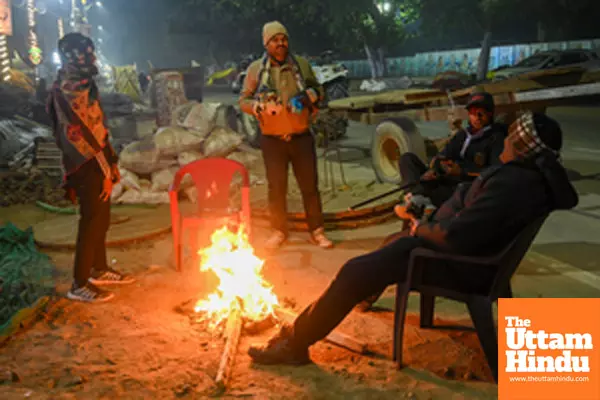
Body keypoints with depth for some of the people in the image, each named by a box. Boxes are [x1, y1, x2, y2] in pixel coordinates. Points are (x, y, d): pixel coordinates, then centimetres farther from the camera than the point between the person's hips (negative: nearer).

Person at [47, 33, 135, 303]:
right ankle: (79, 284, 5)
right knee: (91, 223, -4)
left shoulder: (80, 85, 14)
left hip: (97, 164, 10)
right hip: (89, 168, -10)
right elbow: (82, 136, -22)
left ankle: (99, 270, 31)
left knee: (101, 220, 17)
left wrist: (109, 166, 17)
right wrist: (105, 171, -20)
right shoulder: (69, 91, -18)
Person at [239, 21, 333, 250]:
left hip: (301, 137, 1)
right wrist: (259, 106, -19)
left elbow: (319, 91, 11)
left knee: (310, 185, 5)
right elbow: (243, 101, 2)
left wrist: (309, 95, -12)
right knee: (276, 187, 8)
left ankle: (317, 231, 17)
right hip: (272, 139, -1)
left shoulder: (302, 65, 3)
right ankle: (279, 231, 24)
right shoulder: (256, 69, -1)